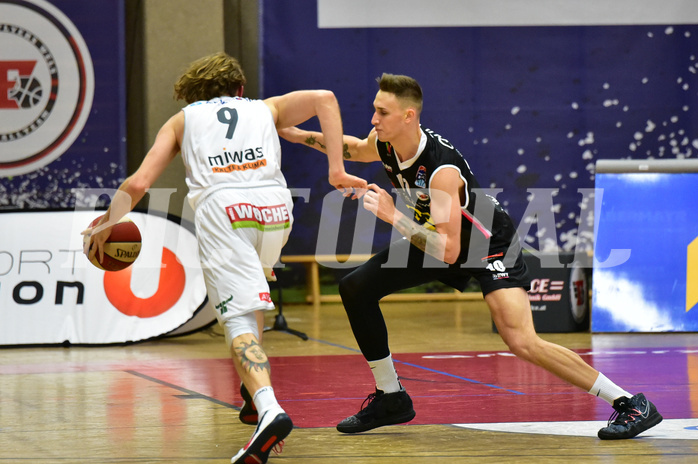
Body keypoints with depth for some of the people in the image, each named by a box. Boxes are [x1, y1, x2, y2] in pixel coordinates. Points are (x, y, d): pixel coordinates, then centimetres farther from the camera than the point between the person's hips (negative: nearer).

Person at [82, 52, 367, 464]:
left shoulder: (183, 119, 29)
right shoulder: (265, 108, 32)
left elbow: (138, 184, 19)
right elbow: (323, 99, 14)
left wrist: (108, 221, 35)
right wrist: (337, 171, 11)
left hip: (221, 205, -3)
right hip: (275, 202, 3)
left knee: (239, 319, -13)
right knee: (250, 291, 33)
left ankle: (269, 409, -37)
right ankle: (256, 391, 29)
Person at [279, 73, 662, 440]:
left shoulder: (442, 169, -36)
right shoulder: (384, 144, -13)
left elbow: (448, 251, -40)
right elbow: (353, 148, 15)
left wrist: (394, 216, -41)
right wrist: (299, 135, 10)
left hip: (490, 243, -8)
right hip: (437, 242, 8)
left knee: (522, 342, -24)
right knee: (356, 289, 1)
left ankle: (632, 404, -16)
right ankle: (391, 400, 13)